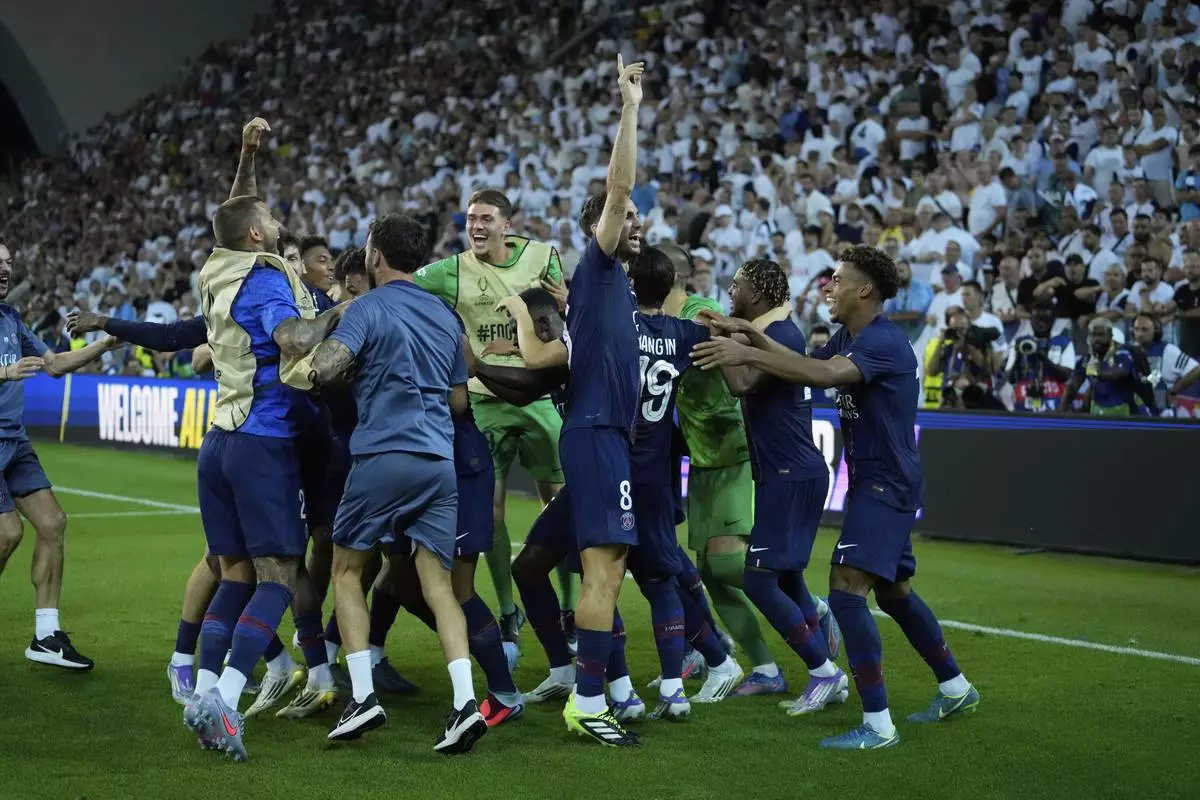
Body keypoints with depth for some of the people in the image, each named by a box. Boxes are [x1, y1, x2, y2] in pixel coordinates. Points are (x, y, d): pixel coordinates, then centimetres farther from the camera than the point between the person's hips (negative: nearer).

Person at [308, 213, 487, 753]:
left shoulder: (369, 307, -2)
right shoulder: (445, 314, 17)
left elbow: (323, 370, -16)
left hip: (383, 456, -5)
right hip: (440, 461, 5)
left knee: (347, 570, 10)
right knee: (438, 584, 3)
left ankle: (363, 696, 2)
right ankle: (465, 701, -11)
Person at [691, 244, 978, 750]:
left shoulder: (884, 341, -20)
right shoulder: (847, 337, 11)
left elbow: (824, 374, -35)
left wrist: (747, 354, -38)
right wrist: (753, 337, -1)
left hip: (886, 483, -10)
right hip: (873, 481, 10)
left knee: (846, 591, -16)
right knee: (893, 591, 20)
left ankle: (877, 723, -13)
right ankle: (956, 689, 36)